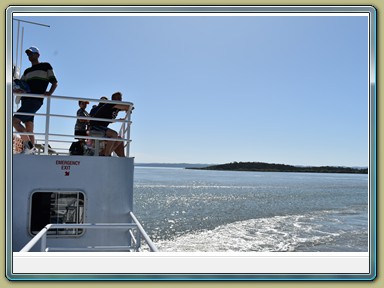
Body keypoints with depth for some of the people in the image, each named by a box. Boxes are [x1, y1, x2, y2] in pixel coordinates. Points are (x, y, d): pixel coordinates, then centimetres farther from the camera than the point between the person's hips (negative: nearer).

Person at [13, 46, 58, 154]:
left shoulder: (45, 66, 9)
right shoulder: (27, 71, 27)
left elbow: (54, 82, 2)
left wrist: (49, 93, -17)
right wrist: (15, 90, -4)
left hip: (35, 100, -7)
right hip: (26, 100, 7)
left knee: (15, 121, -19)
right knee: (29, 130, 1)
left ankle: (29, 146, -17)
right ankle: (31, 149, 1)